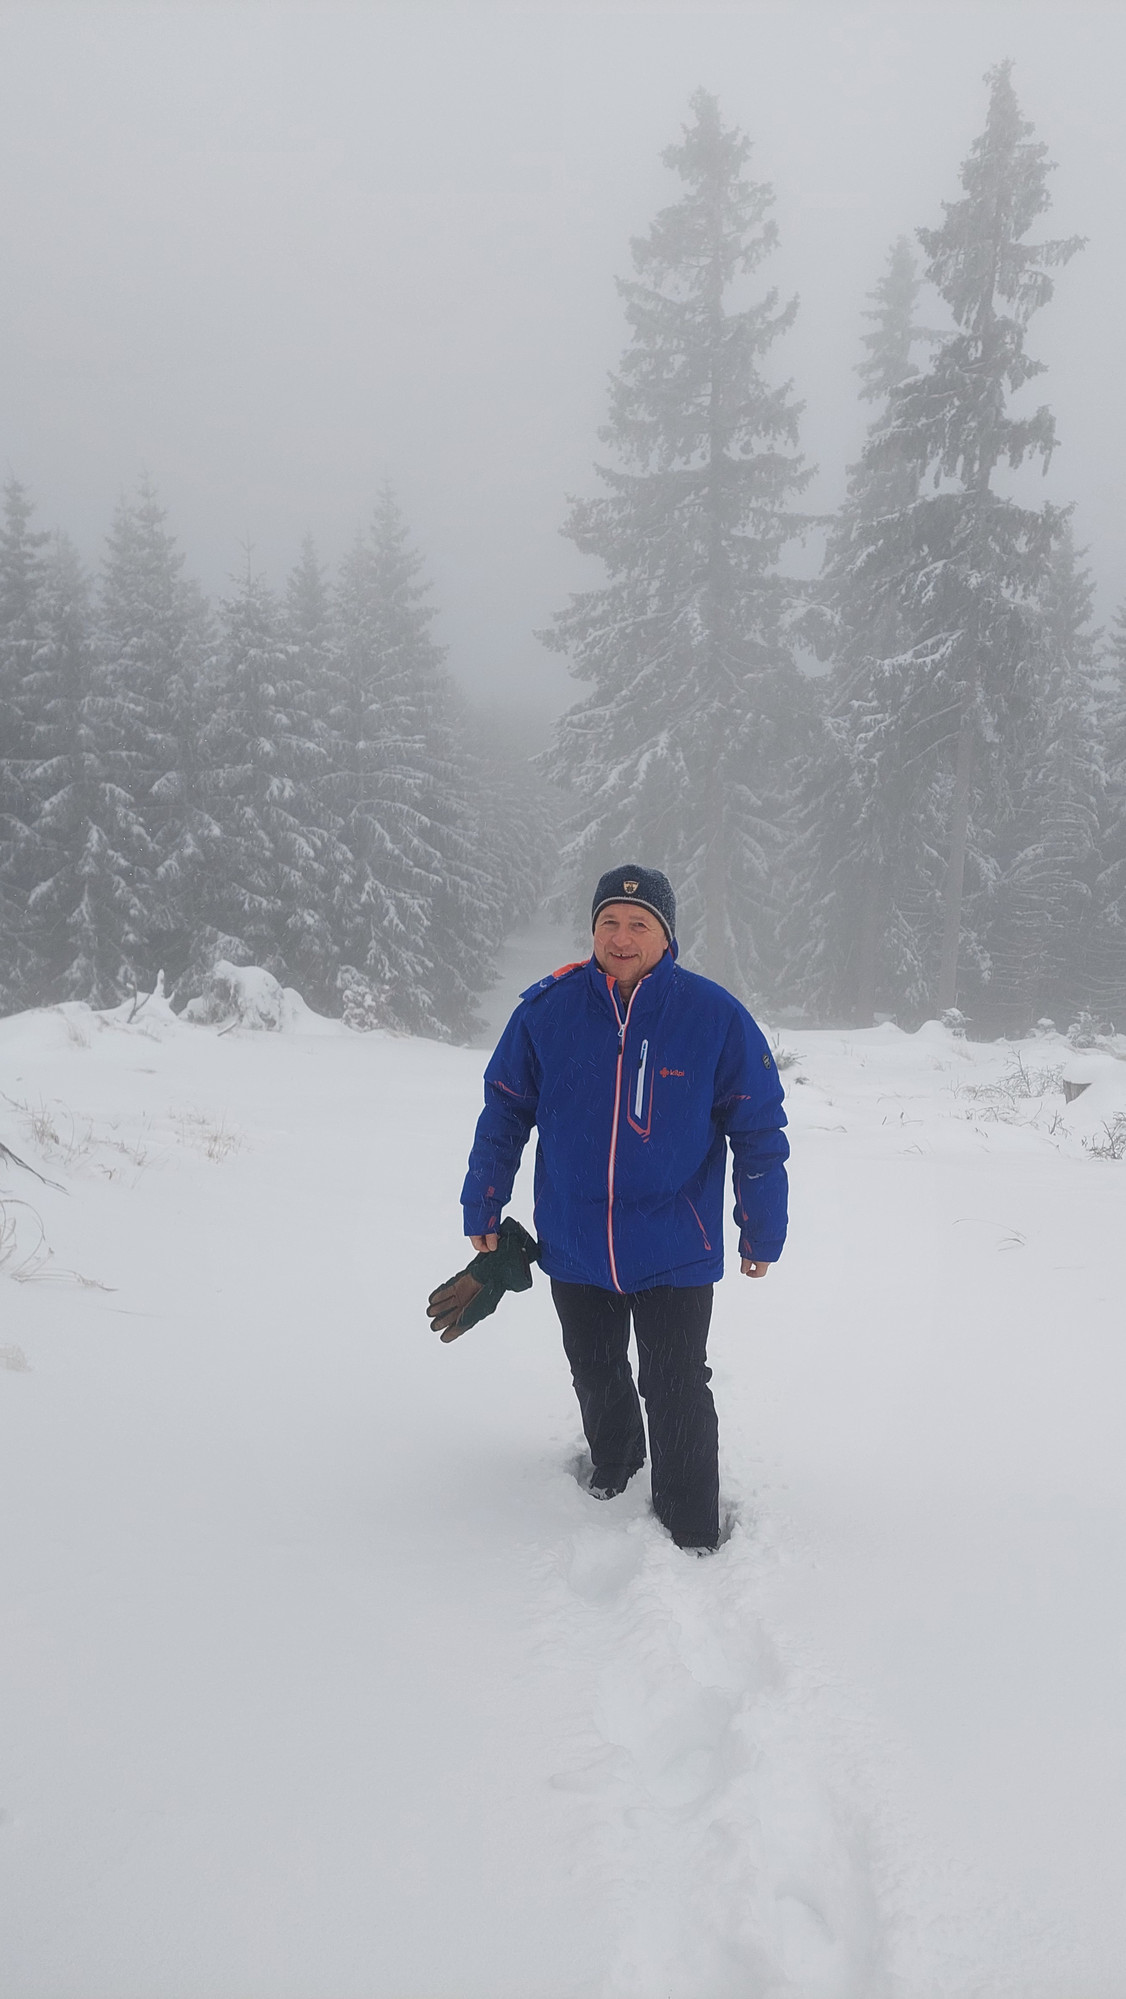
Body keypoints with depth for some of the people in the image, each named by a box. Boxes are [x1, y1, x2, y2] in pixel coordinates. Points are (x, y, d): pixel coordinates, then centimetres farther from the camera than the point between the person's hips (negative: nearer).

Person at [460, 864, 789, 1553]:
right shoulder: (547, 1010, -8)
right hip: (573, 1244, 3)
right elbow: (504, 1111, 3)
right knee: (595, 1374, 21)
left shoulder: (716, 1016, -11)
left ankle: (691, 1532, 20)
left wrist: (762, 1232, 0)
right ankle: (614, 1461, 48)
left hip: (675, 1254, -2)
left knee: (676, 1392, 3)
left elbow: (759, 1130, -4)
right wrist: (482, 1209, 7)